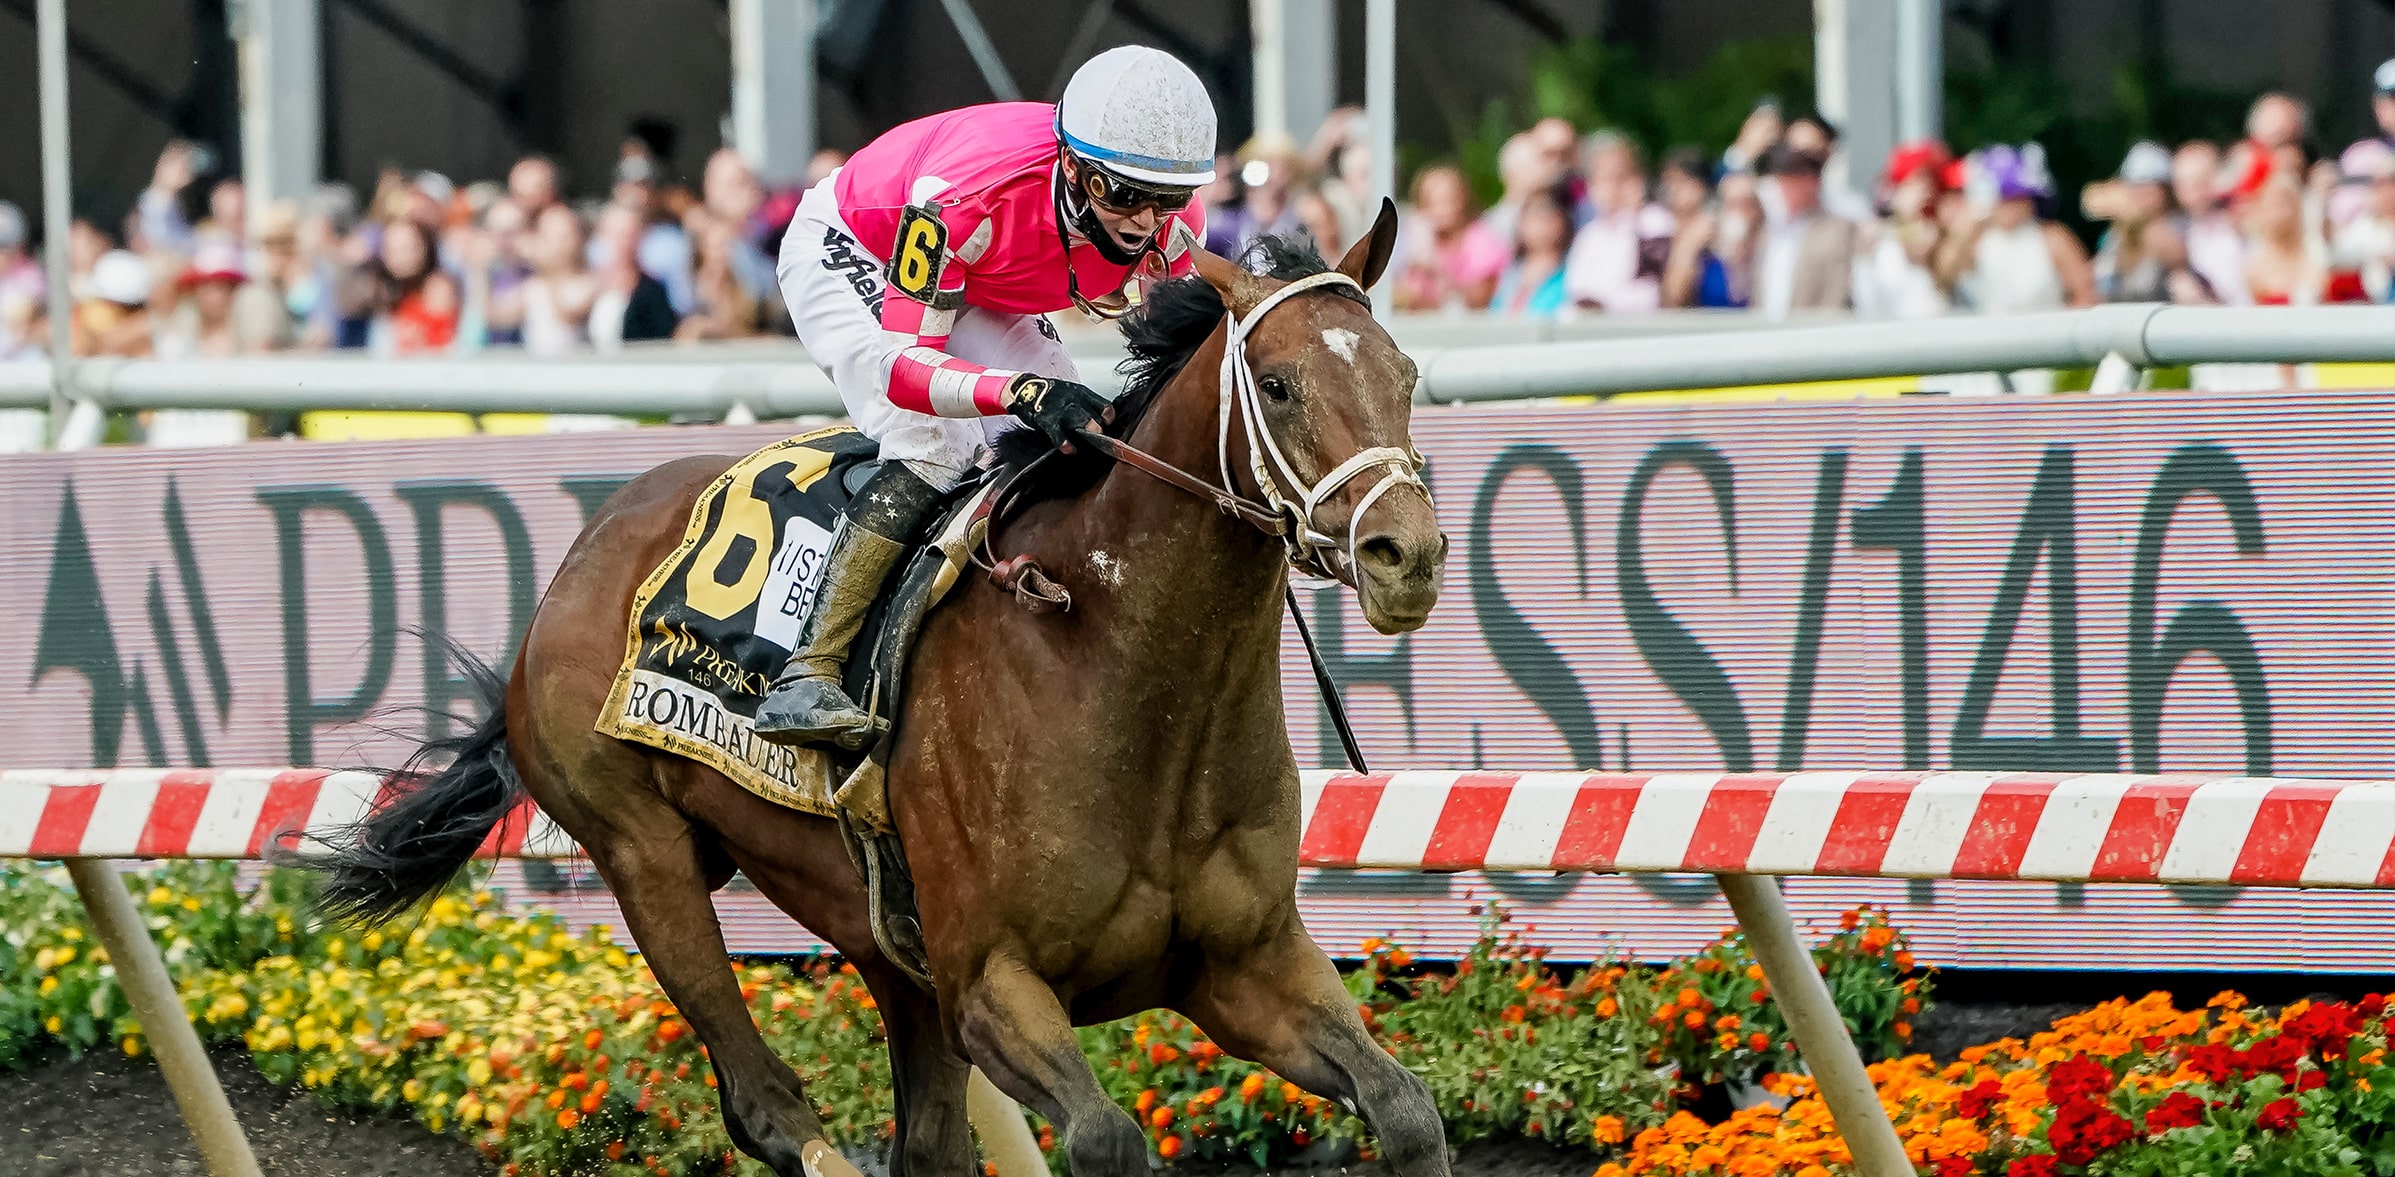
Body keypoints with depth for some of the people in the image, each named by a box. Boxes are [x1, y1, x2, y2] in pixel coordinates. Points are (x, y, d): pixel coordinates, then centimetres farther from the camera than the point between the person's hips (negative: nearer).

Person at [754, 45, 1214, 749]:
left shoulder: (1172, 227, -26)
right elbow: (905, 362, -43)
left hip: (983, 291, 7)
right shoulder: (963, 197, -44)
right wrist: (1020, 392, -60)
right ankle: (807, 676, -28)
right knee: (935, 448, -27)